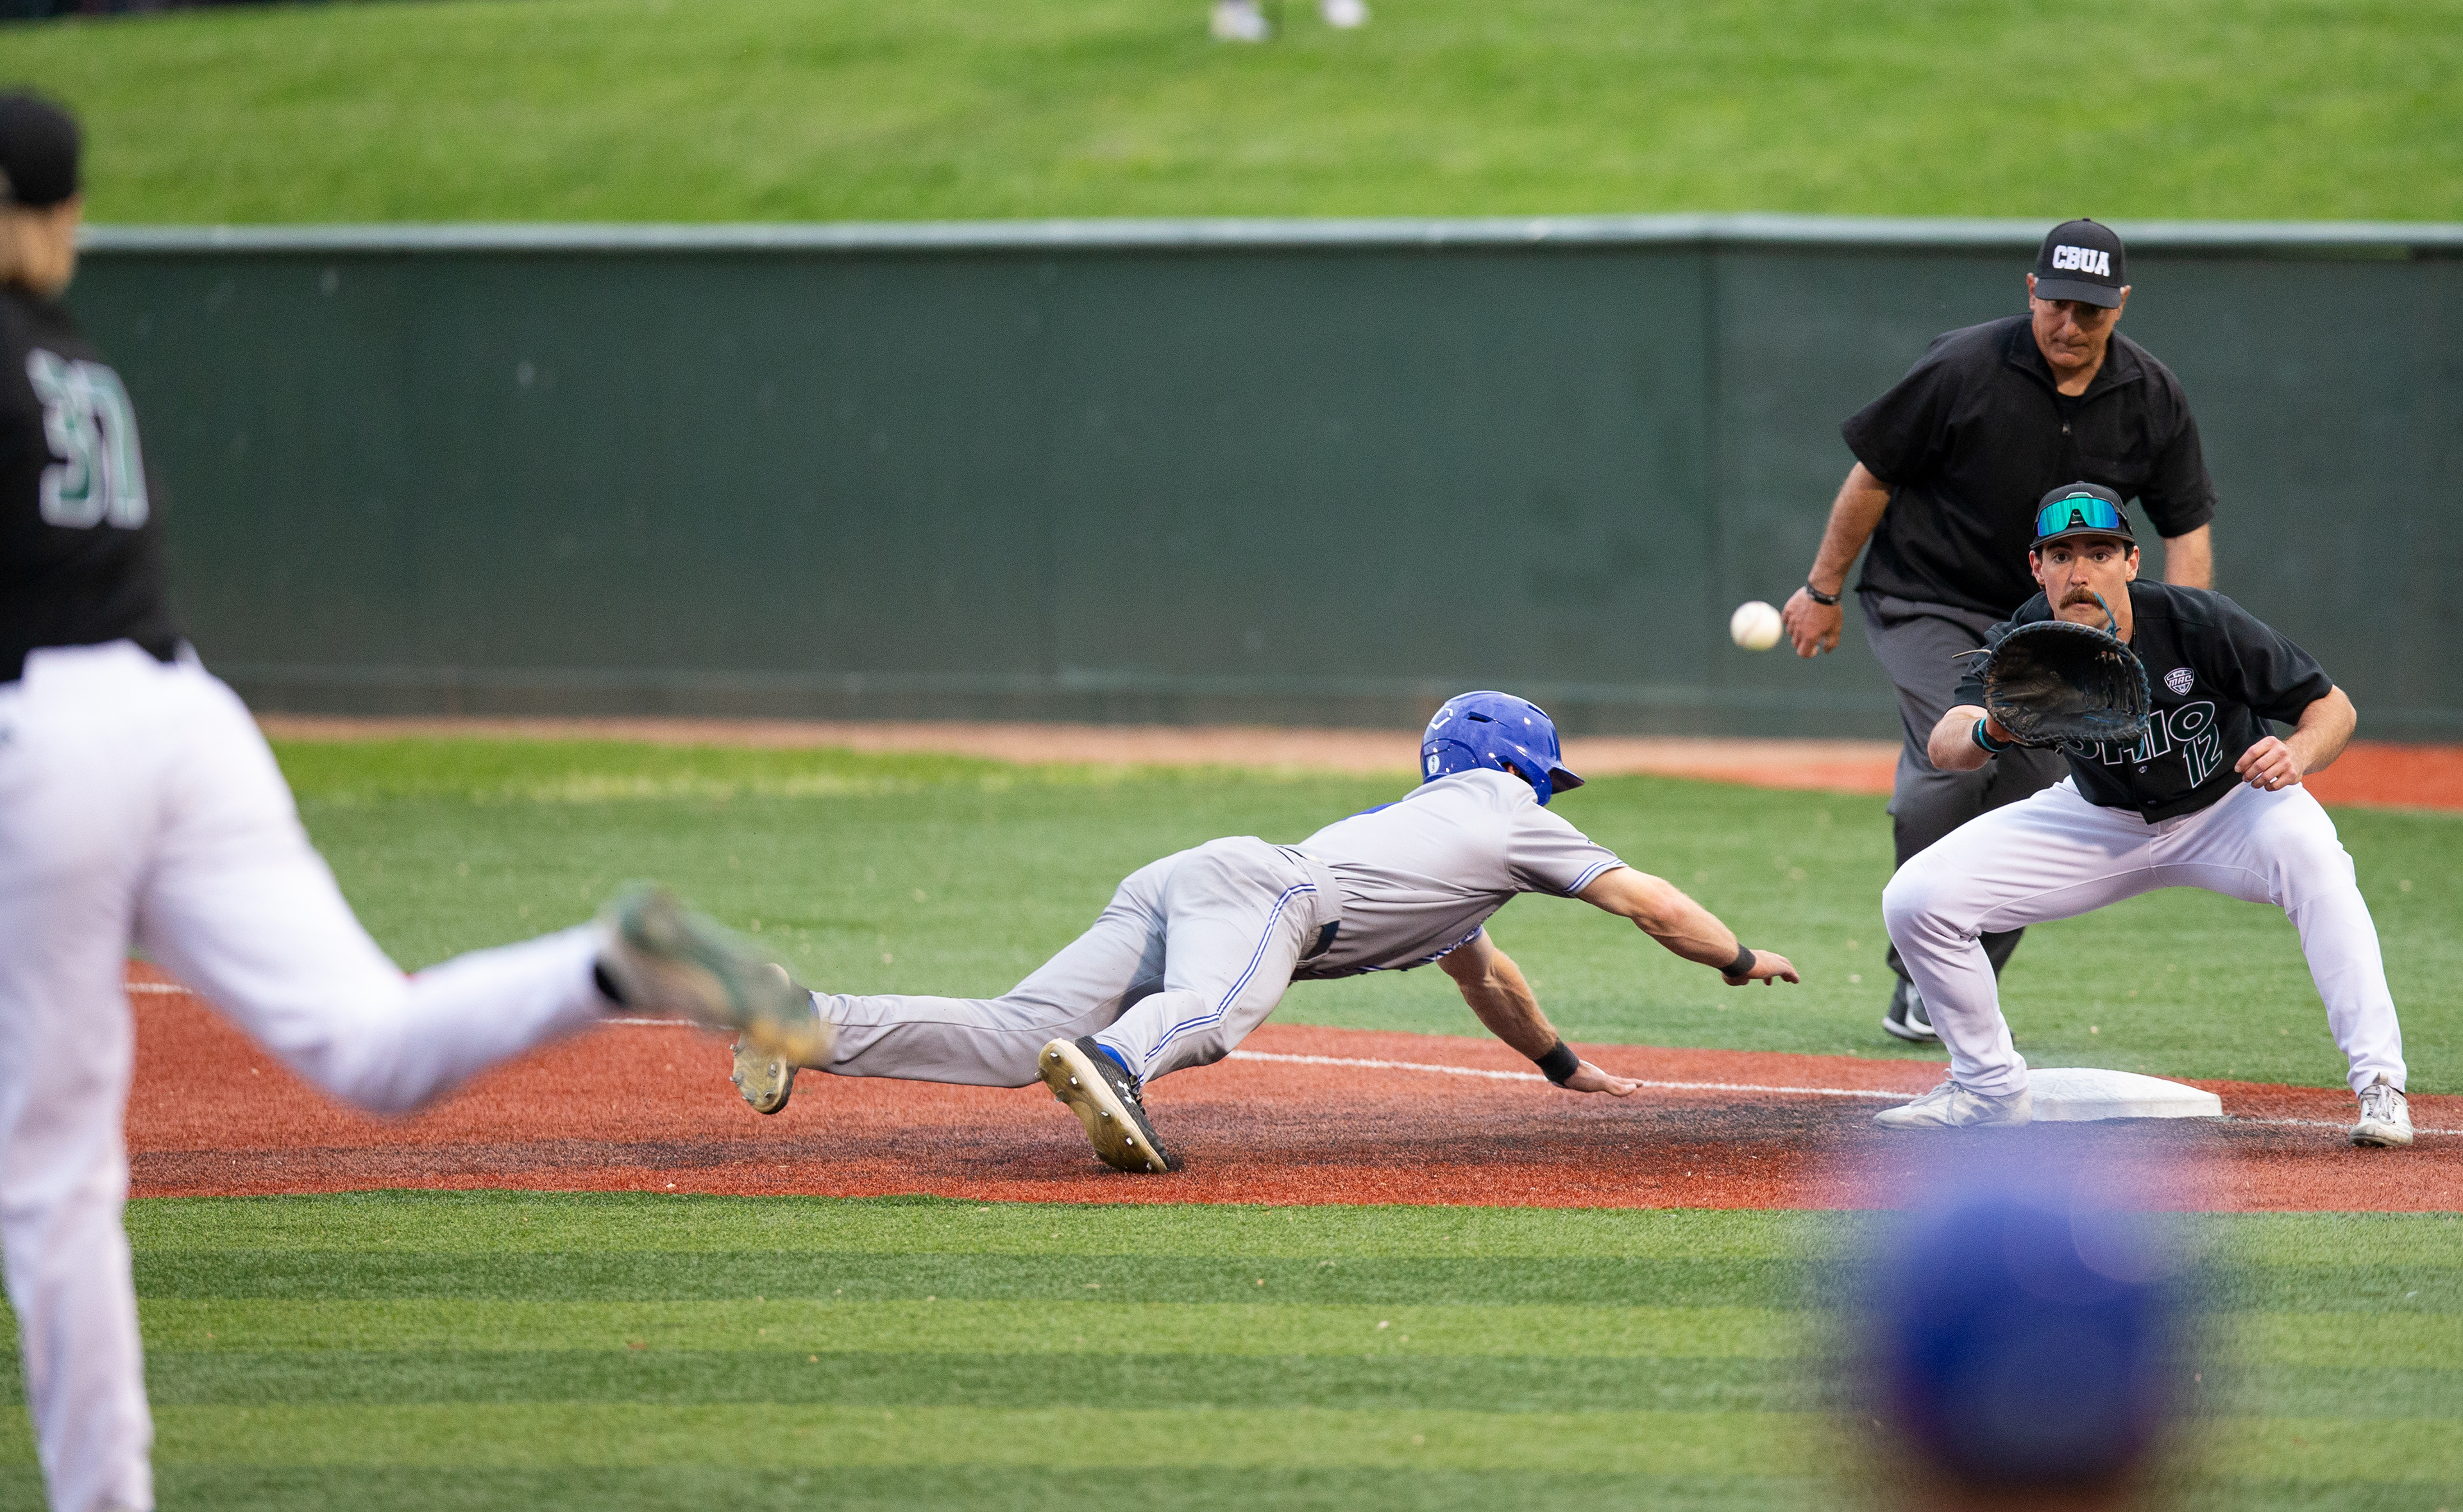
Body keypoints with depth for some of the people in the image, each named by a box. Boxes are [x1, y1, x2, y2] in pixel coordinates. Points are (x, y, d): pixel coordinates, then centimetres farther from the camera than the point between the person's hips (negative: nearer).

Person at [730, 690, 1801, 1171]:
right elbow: (1651, 903, 24)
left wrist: (1562, 1064, 72)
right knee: (1213, 1011, -39)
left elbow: (1480, 974, 60)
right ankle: (1110, 1066, -72)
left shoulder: (1420, 819, 44)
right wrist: (1741, 960, 41)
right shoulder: (1505, 818, 23)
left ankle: (807, 1021, -29)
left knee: (1012, 1040, -12)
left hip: (1163, 894, 7)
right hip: (1255, 893, -7)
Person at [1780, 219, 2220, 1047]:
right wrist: (1823, 589, -4)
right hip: (1927, 601, -5)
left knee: (2028, 792, -1)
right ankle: (1915, 978, -14)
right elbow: (1874, 475, -10)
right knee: (1955, 759, -24)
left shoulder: (2152, 398, -8)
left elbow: (2187, 528, -1)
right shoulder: (1964, 371, -21)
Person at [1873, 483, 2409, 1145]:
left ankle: (2380, 1088, -33)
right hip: (2103, 820, 3)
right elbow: (1944, 745, -39)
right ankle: (1989, 1086, 12)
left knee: (2311, 856, -38)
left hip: (2230, 804, -3)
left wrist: (2298, 754, -43)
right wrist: (1989, 733, -64)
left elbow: (2333, 706, -20)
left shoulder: (2200, 624, -28)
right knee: (1915, 898, -11)